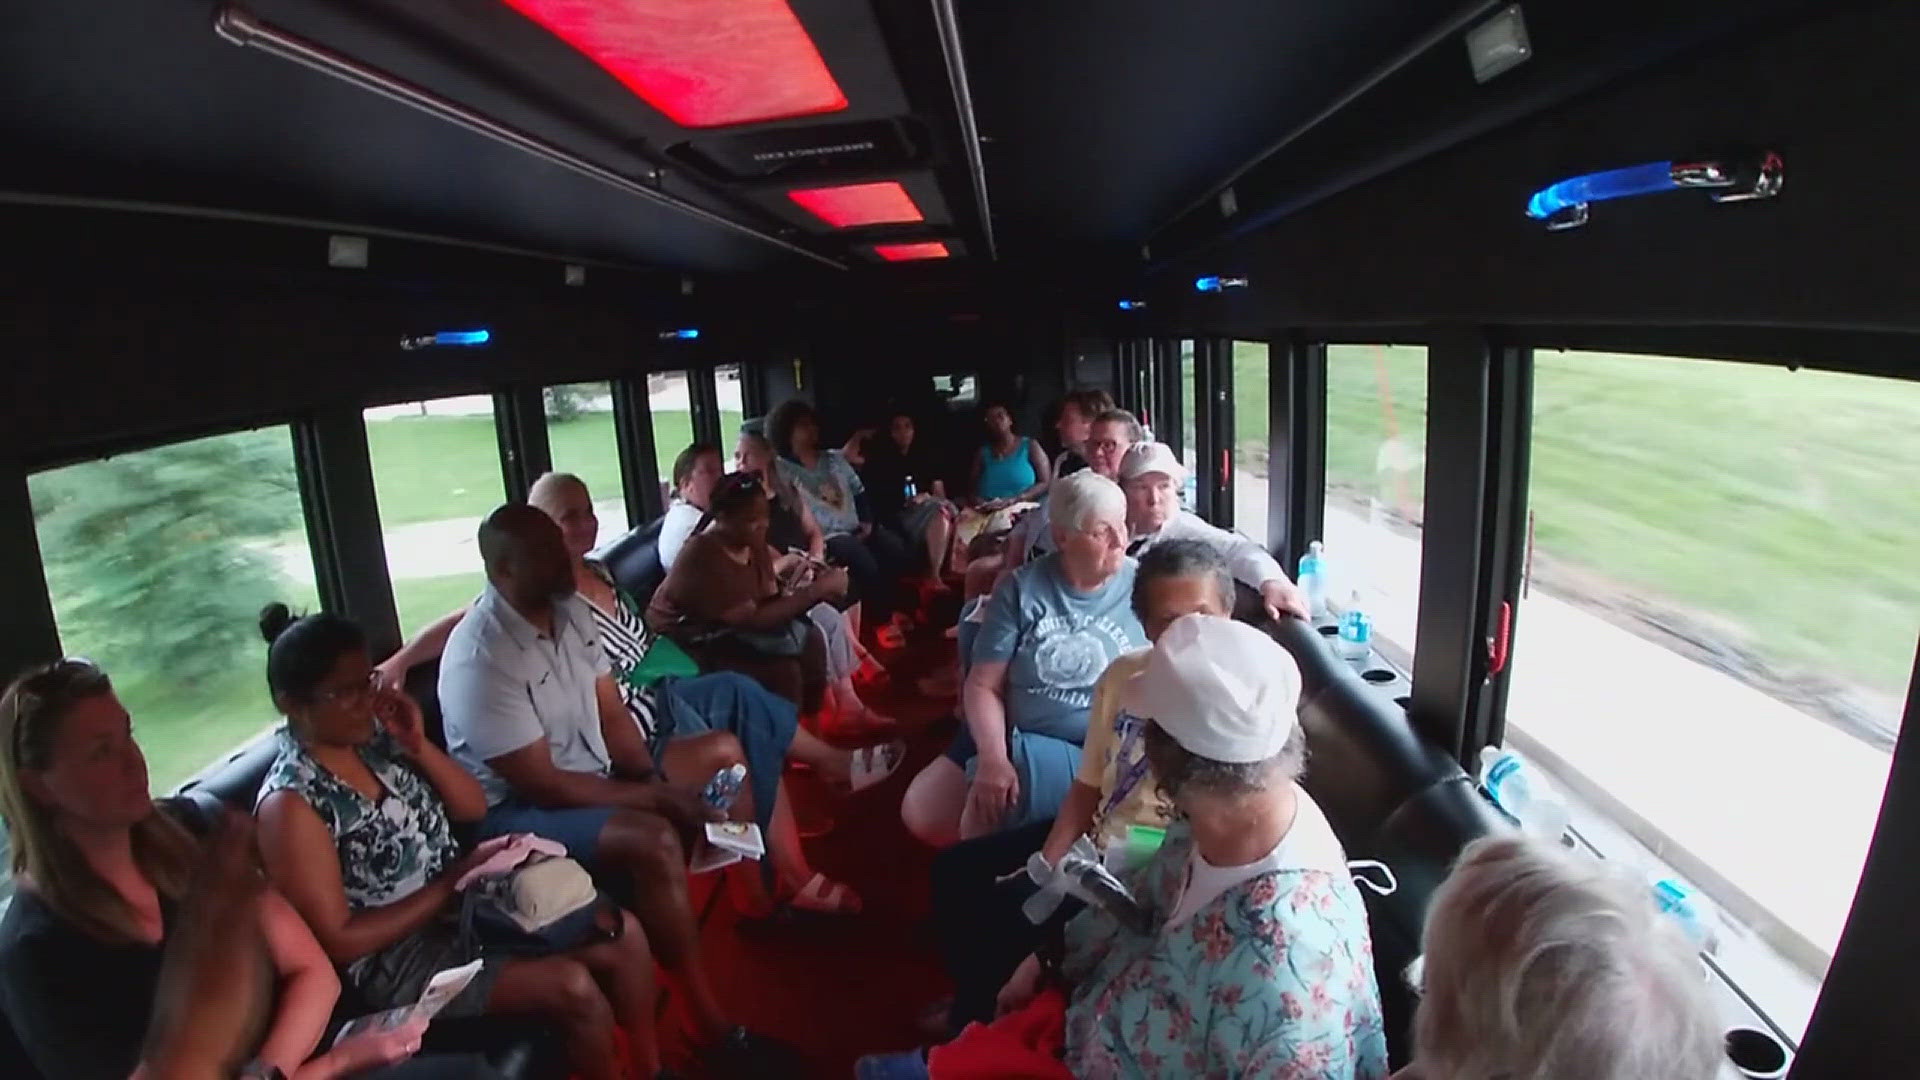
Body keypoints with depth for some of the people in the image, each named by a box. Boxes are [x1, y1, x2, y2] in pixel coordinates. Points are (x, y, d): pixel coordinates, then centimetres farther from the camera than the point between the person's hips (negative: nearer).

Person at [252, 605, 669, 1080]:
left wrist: (419, 744, -11)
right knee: (573, 987, -22)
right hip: (400, 955, -7)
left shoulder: (374, 733, -1)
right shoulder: (290, 804, -20)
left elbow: (474, 808, 3)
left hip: (466, 899, 7)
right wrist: (447, 884, -20)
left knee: (623, 935, -4)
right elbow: (338, 941, -17)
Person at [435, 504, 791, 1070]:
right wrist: (656, 798, -23)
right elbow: (540, 784, -25)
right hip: (520, 812, -9)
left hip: (596, 776, 9)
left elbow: (613, 715, 4)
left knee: (725, 751, 6)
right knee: (654, 840, -33)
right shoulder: (480, 659, -26)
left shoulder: (573, 611, -2)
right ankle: (713, 1026, -20)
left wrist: (654, 779, -13)